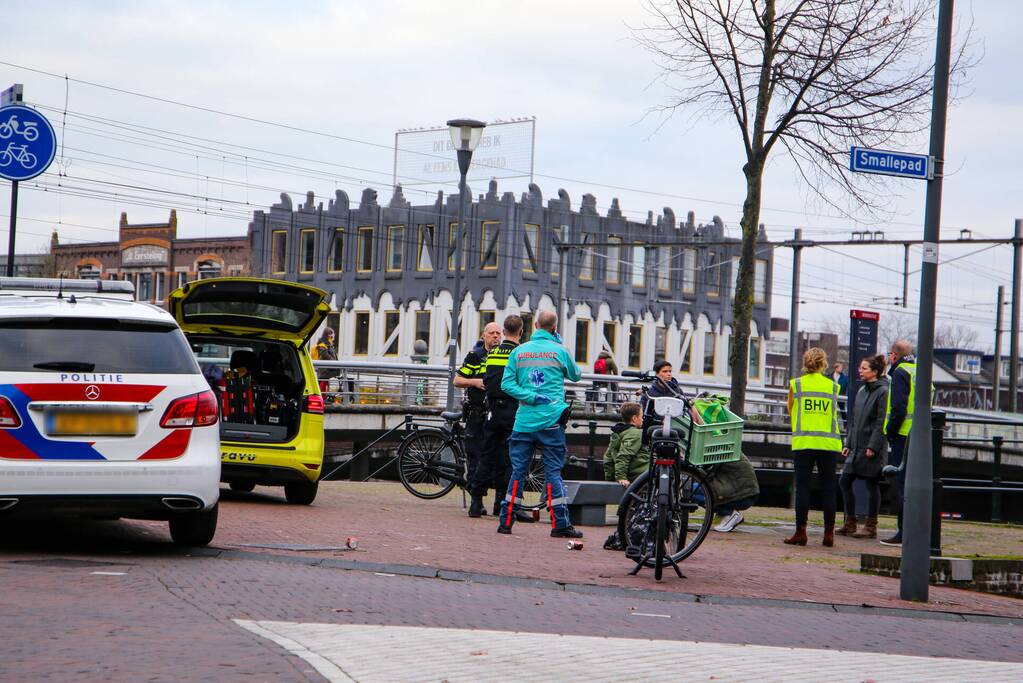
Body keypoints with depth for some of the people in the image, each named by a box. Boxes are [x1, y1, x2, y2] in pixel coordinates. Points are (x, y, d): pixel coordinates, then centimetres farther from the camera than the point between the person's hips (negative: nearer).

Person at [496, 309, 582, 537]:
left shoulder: (519, 351, 5)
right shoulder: (559, 351, -2)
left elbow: (506, 384, 0)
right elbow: (575, 375, 15)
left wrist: (530, 397, -8)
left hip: (524, 420, 2)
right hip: (551, 420, -2)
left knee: (518, 470, 7)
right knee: (553, 470, 0)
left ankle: (506, 520, 8)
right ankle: (560, 523, -1)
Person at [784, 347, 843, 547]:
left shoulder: (796, 385, 4)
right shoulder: (832, 386, 8)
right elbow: (834, 415, 14)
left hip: (803, 442, -1)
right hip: (828, 443, 1)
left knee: (802, 487, 1)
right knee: (828, 488, 6)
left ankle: (800, 532, -2)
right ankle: (829, 534, 5)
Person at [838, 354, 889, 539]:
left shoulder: (883, 392, -10)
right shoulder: (862, 391, 15)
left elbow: (881, 422, -15)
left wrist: (873, 446, -20)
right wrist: (848, 443, 14)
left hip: (872, 449, -9)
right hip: (857, 447, 9)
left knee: (872, 485, -1)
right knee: (844, 481, 7)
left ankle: (871, 526, 6)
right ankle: (850, 523, 15)